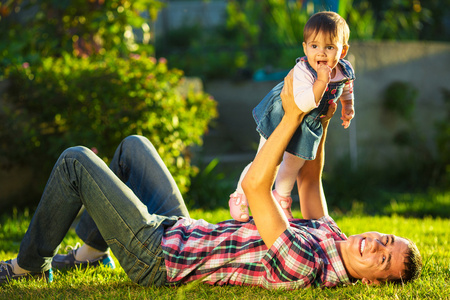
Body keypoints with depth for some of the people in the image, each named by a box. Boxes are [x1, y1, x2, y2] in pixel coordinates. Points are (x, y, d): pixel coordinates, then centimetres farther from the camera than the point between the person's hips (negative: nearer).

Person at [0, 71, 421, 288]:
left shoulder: (303, 268, -34)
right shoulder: (329, 234, -5)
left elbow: (254, 184, -36)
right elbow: (308, 181, 13)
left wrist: (293, 118, -34)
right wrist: (321, 125, 2)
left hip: (154, 253, -9)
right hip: (181, 229, 9)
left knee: (76, 161, -8)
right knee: (132, 146, 24)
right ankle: (91, 250, 29)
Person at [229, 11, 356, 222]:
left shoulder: (345, 71, -16)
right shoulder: (302, 71, -37)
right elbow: (301, 104, -50)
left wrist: (348, 106, 7)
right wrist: (322, 81, -56)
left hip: (307, 124, 6)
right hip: (280, 115, -6)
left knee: (294, 163, 22)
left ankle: (281, 200, 48)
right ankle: (240, 197, 22)